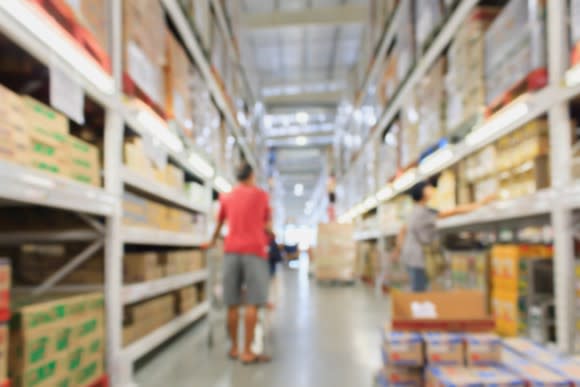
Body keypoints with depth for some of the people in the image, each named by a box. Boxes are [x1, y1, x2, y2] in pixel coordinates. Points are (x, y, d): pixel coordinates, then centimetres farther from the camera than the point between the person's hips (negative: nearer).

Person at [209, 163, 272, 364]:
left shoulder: (226, 197, 14)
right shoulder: (261, 194, 7)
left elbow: (219, 224, 27)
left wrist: (213, 241, 46)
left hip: (231, 250, 4)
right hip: (254, 250, -3)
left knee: (233, 303, 7)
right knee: (252, 303, -4)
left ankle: (234, 348, 14)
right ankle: (247, 351, -6)